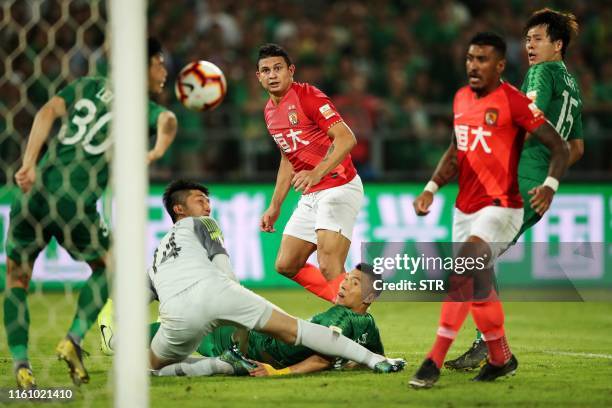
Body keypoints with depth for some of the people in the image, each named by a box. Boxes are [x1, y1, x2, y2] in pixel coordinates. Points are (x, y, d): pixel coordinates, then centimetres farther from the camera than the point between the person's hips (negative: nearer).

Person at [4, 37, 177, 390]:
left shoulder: (87, 86, 18)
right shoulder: (142, 108, 10)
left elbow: (49, 111, 2)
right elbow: (168, 120, -13)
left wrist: (30, 164, -6)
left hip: (36, 193, 2)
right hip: (76, 208, -2)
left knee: (17, 280, 17)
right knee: (106, 266, 26)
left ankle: (21, 364, 1)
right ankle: (74, 338, 8)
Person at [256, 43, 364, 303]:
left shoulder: (307, 97, -14)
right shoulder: (270, 111, 13)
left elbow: (346, 139, -24)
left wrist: (317, 174, -36)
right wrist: (275, 207, 24)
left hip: (338, 188, -10)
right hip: (310, 196, 10)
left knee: (329, 268, -22)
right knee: (286, 265, 11)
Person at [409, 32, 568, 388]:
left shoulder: (513, 101, -13)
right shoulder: (461, 99, 9)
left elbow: (559, 147, -12)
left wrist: (550, 185, -29)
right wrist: (432, 188, 11)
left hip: (500, 209, -8)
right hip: (465, 209, 8)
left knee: (461, 275, -23)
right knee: (477, 286, 14)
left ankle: (435, 361, -22)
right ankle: (501, 358, 32)